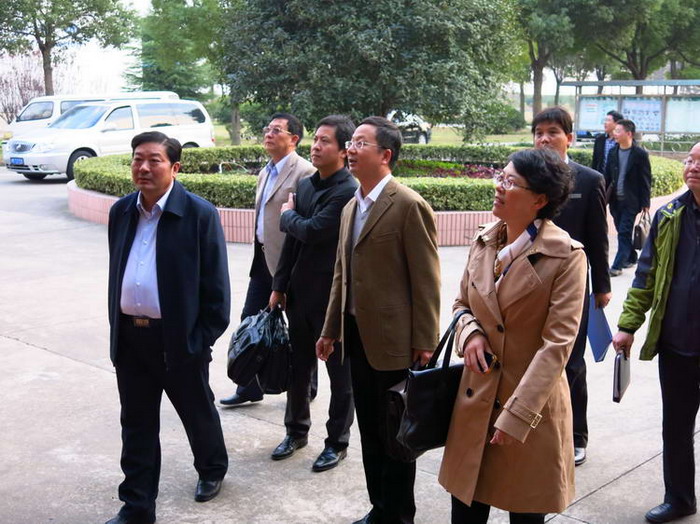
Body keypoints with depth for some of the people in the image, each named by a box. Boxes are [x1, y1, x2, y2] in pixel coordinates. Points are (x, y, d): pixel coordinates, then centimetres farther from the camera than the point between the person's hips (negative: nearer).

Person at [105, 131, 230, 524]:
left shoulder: (200, 214, -12)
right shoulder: (121, 211, 6)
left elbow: (216, 285, -10)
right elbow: (116, 274, 15)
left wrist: (204, 339, -10)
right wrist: (117, 325, 12)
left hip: (179, 338, -4)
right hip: (129, 337, 5)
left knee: (198, 413, 16)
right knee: (136, 425, 12)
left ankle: (213, 469, 43)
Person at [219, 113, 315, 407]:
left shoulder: (304, 172, -14)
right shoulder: (265, 173, 14)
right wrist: (258, 252, 17)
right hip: (263, 258, 9)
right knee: (251, 320, 11)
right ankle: (250, 388, 23)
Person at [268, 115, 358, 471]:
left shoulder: (349, 192, -17)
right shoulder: (305, 185, 8)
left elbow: (312, 231, -24)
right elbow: (293, 240, 12)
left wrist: (288, 215, -4)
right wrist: (279, 285, 11)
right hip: (300, 294, 7)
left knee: (340, 374, 9)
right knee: (298, 368, 19)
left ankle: (338, 442, 23)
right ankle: (296, 431, 36)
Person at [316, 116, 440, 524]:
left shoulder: (409, 206, -13)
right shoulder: (351, 207, 12)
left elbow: (426, 281, -14)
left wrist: (425, 343, -15)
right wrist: (332, 330, 16)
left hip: (393, 340, -8)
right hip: (357, 336, 8)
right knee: (369, 430, 17)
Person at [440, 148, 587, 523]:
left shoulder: (566, 256, -15)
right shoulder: (483, 242, 3)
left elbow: (558, 342, -17)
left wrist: (516, 415, -20)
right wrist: (469, 333, -8)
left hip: (532, 407, -4)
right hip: (476, 398, 5)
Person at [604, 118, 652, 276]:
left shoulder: (640, 154, -8)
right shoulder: (613, 152, 6)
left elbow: (646, 180, -6)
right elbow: (607, 176, 11)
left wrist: (645, 203, -8)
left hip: (631, 201, -5)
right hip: (615, 200, 5)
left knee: (624, 232, -6)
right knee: (622, 232, 13)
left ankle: (617, 265, -4)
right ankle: (631, 257, 29)